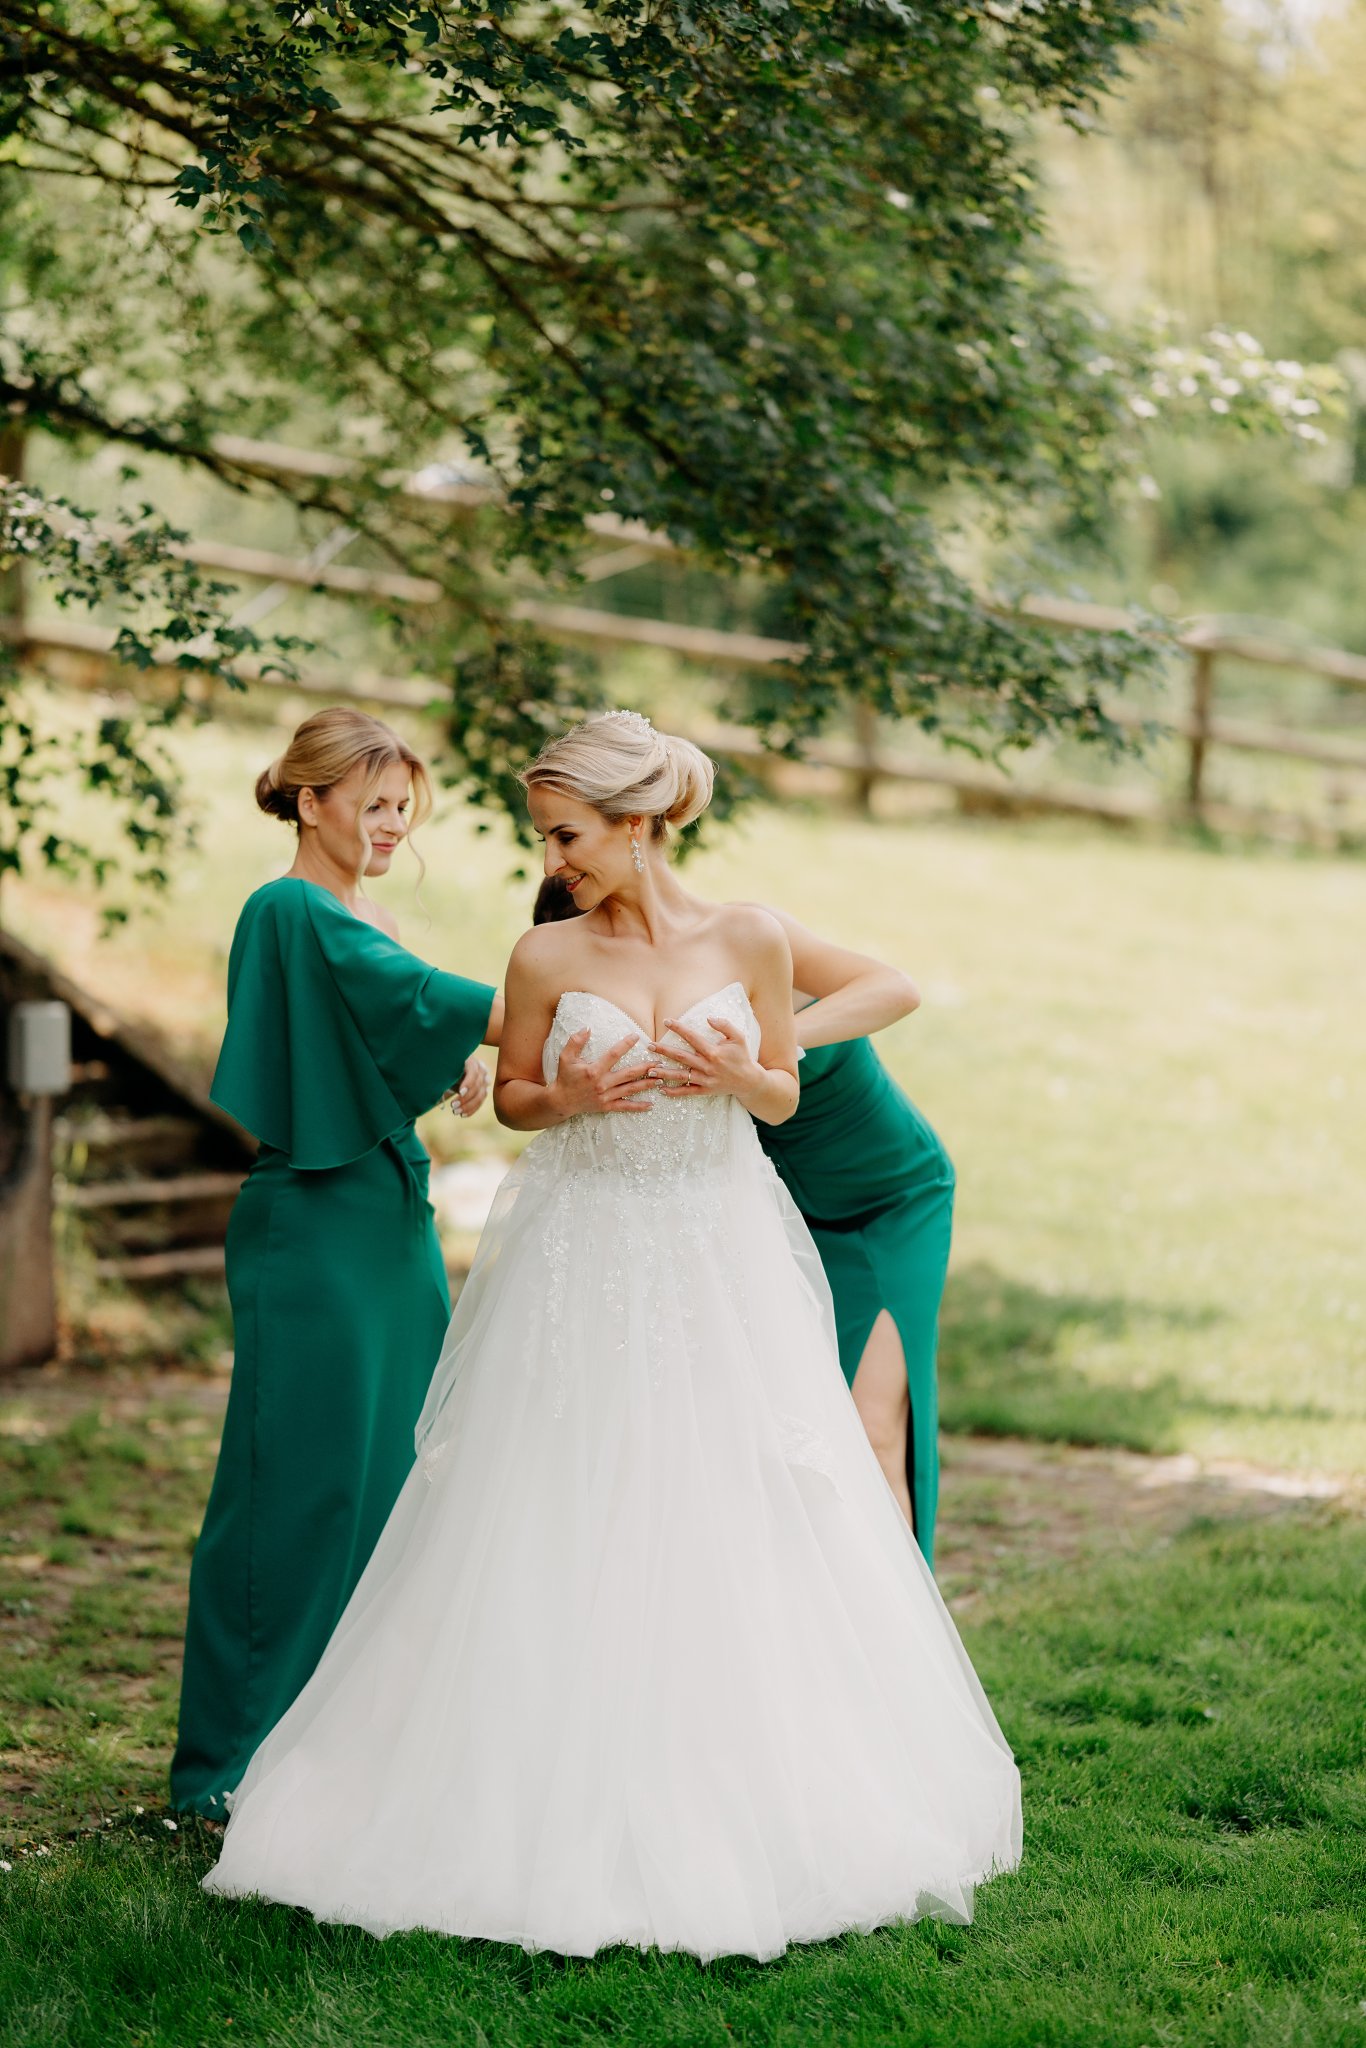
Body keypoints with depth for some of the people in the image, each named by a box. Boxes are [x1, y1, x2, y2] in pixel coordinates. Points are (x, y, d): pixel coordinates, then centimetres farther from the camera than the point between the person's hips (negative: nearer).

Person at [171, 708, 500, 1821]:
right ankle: (238, 1760, 2)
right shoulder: (291, 912, -10)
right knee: (301, 1480, -6)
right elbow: (409, 996, -22)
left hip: (398, 1222, 9)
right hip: (315, 1227, -9)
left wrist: (469, 1061, -5)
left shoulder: (376, 924, 17)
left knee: (392, 1472, 9)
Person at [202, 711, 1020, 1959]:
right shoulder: (546, 958, -2)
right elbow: (511, 1096, 9)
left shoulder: (750, 939, -1)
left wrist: (736, 1075, -15)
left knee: (737, 1531, 3)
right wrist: (567, 1099, -13)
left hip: (723, 1261, 0)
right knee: (565, 1528, -1)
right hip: (582, 1260, 0)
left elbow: (785, 1097, 7)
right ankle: (570, 1806, 10)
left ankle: (748, 1800, 17)